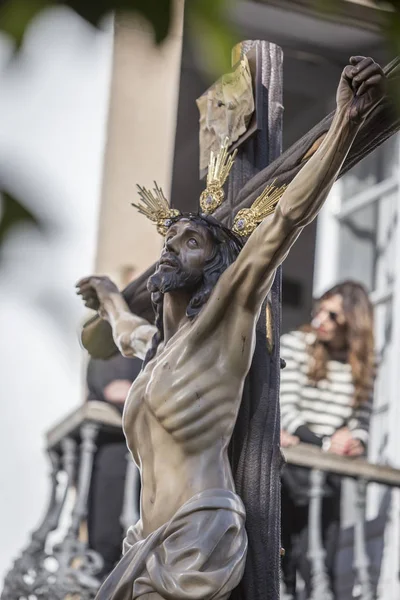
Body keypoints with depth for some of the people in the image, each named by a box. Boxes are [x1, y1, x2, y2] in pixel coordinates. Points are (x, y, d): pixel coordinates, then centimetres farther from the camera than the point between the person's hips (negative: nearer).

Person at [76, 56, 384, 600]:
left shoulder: (223, 321, -2)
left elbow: (287, 220, -14)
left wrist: (347, 121, -24)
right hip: (151, 549, 8)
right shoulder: (156, 345, 18)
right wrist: (109, 298, 66)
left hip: (198, 549, -8)